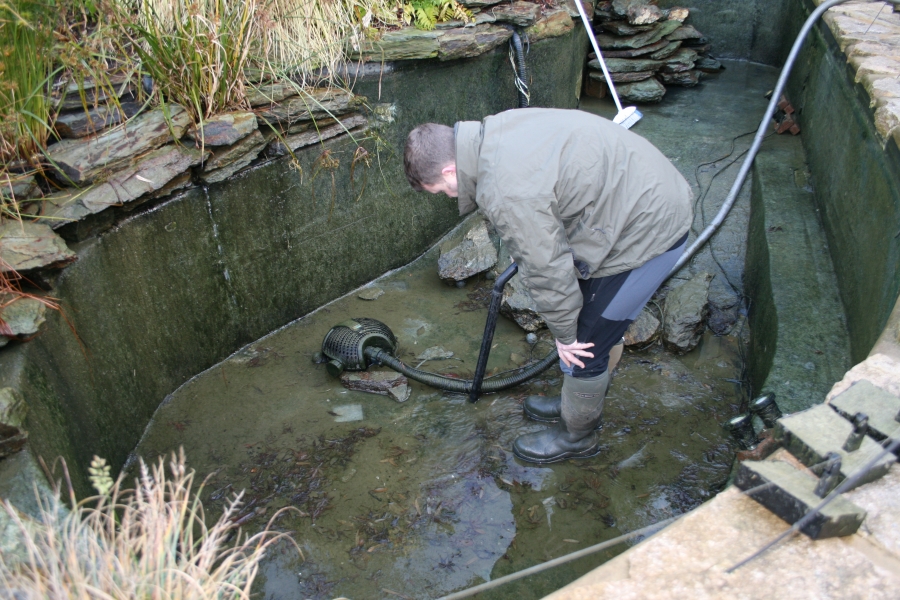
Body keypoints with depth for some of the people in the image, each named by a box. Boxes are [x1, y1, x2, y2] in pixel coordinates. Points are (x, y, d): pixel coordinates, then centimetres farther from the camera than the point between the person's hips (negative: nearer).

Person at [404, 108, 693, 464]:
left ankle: (576, 436, 26)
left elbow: (546, 269, -21)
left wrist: (564, 334, -5)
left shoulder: (505, 191, -28)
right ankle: (582, 401, 45)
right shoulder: (494, 130, 2)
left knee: (583, 346, 4)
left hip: (645, 232, -10)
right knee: (598, 326, 24)